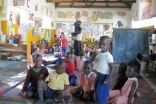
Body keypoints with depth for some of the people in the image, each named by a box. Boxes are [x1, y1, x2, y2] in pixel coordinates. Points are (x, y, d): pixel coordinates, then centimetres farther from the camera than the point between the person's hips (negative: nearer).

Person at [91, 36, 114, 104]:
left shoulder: (108, 56, -20)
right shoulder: (98, 53, 2)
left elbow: (112, 68, -19)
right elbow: (91, 60, 6)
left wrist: (108, 79, -22)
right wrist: (95, 55, -13)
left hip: (104, 77, -8)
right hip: (97, 76, 8)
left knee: (101, 93, -1)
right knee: (97, 92, 19)